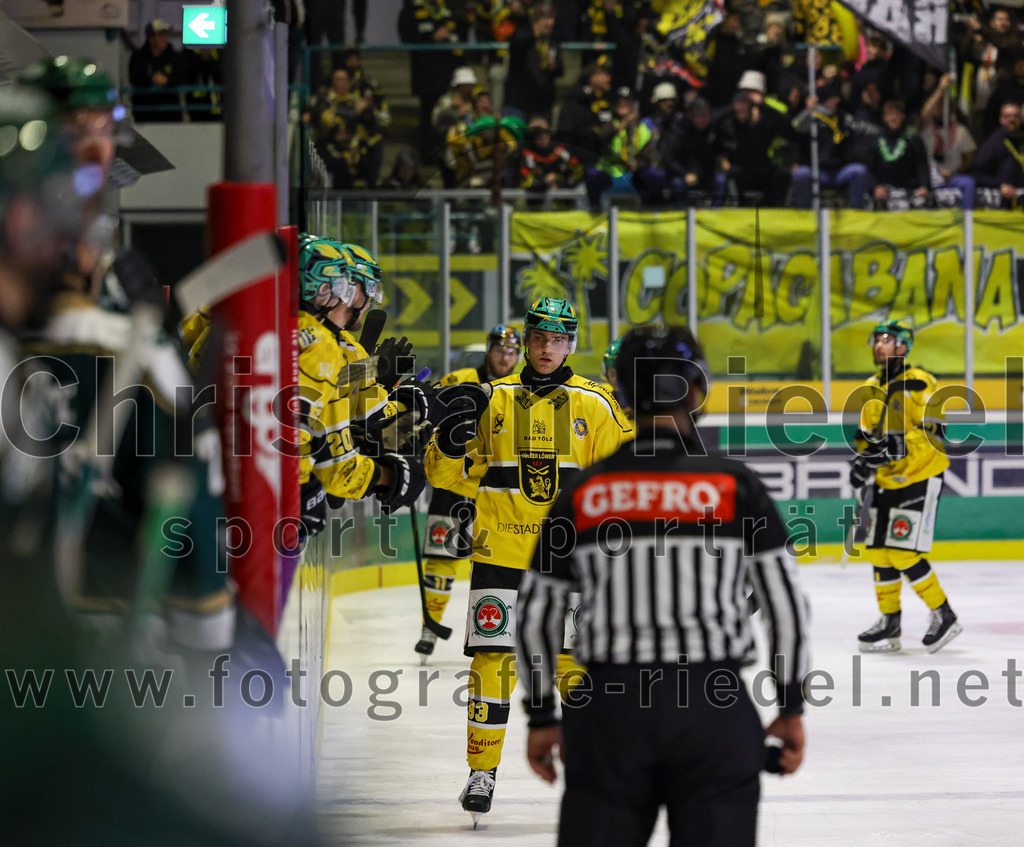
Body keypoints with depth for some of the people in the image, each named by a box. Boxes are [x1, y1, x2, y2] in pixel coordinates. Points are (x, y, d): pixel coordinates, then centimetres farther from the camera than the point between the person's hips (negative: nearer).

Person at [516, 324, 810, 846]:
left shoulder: (583, 492, 3)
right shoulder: (734, 486, -1)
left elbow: (535, 615, 8)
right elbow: (785, 603, 0)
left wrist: (540, 715, 18)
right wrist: (790, 708, 10)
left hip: (607, 707, 1)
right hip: (712, 705, -1)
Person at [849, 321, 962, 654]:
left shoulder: (919, 383, -13)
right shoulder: (872, 388, 13)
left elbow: (932, 433, -21)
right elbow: (867, 435, 23)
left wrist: (898, 448, -31)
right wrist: (861, 460, 7)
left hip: (919, 479, -8)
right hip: (886, 482, 8)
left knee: (904, 554, -14)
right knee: (879, 551, 7)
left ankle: (944, 616, -2)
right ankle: (889, 623, 17)